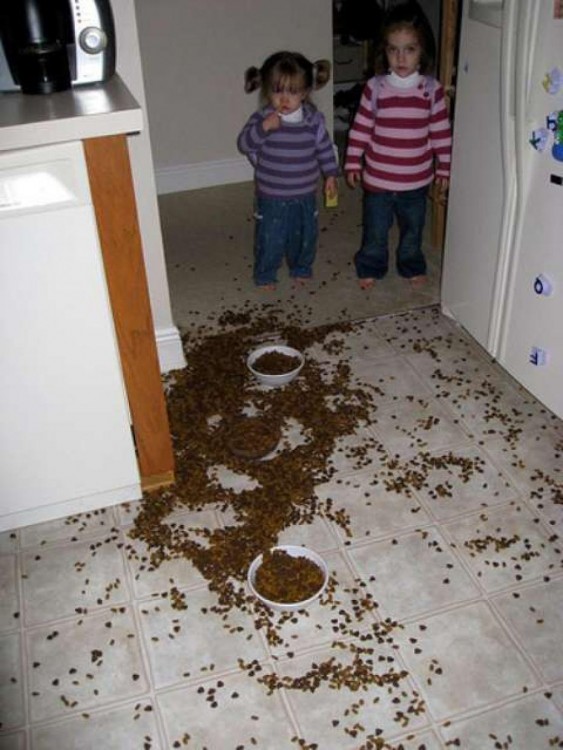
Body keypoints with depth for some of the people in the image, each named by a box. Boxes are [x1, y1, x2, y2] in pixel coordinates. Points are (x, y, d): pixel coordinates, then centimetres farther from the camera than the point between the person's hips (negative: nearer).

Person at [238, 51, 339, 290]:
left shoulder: (314, 119, -5)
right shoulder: (262, 118, -12)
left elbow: (324, 147, 6)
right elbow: (244, 144, -19)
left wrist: (330, 175, 9)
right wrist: (263, 128, -34)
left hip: (305, 195, 3)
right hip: (272, 197, -3)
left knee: (305, 235, 18)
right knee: (270, 238, 5)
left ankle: (301, 269, 41)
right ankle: (265, 274, 27)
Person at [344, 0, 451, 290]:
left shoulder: (432, 89, -7)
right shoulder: (375, 87, -10)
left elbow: (441, 132, -1)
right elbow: (360, 128, -3)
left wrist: (443, 169, 3)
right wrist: (352, 164, -1)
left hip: (416, 180, 1)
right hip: (377, 179, -1)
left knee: (413, 229, 19)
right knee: (375, 230, 14)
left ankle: (411, 266, 41)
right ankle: (370, 267, 36)